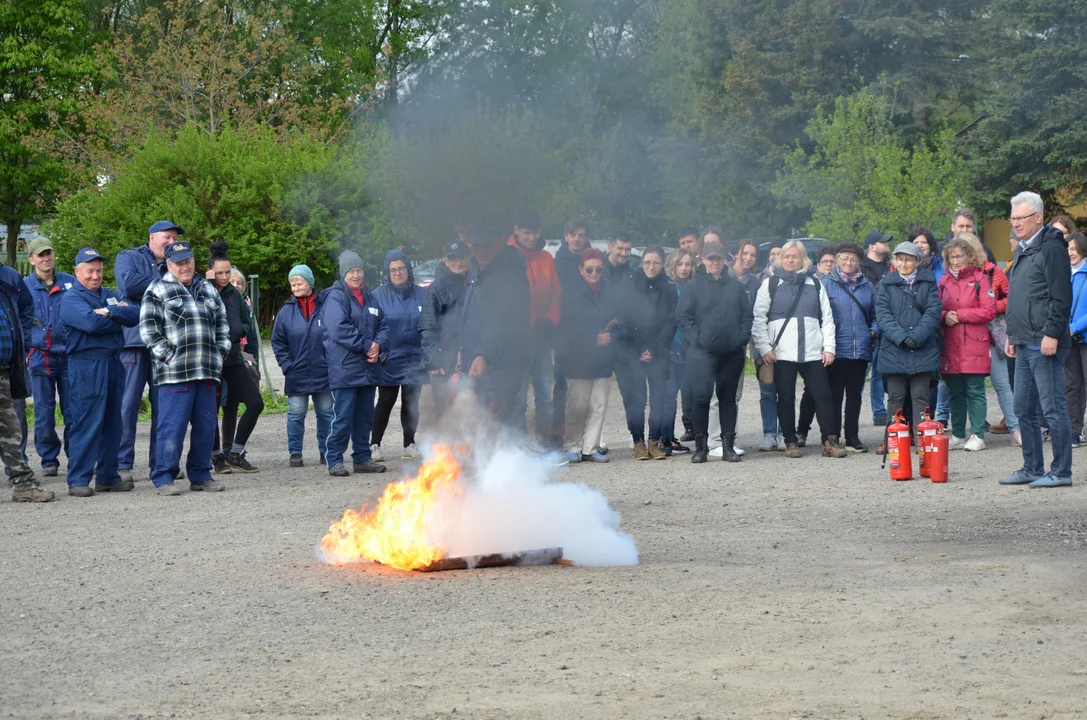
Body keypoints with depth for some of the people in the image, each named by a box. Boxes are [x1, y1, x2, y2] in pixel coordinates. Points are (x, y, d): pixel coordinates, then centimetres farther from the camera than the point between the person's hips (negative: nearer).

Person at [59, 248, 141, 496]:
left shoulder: (109, 295, 18)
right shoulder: (71, 299, -2)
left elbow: (134, 315, 2)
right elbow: (91, 323, -20)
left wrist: (109, 312, -13)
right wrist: (118, 318, -5)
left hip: (113, 363, 7)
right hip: (87, 366, -7)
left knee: (112, 424, 10)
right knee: (86, 424, -8)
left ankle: (108, 476, 17)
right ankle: (78, 480, -5)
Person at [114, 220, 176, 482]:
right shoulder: (129, 258, 7)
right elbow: (129, 282, -13)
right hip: (134, 340, -4)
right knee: (128, 404, -5)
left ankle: (160, 462, 11)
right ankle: (122, 464, -2)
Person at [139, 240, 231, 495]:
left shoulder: (208, 290, 18)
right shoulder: (158, 290, 1)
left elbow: (222, 325, 23)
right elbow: (148, 329, -6)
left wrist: (220, 353, 11)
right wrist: (169, 357, -11)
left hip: (208, 372, 6)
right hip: (174, 373, -6)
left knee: (206, 425, 8)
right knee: (172, 426, -8)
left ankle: (201, 475, 18)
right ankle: (164, 478, -1)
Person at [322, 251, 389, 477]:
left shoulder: (369, 298, 15)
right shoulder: (335, 297, -8)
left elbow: (383, 326, 15)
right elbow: (339, 329, -20)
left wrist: (378, 345, -6)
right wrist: (367, 346, -16)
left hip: (368, 369, 7)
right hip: (344, 369, -7)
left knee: (365, 417, 13)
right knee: (343, 418, -7)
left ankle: (362, 458, 21)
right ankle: (334, 460, 0)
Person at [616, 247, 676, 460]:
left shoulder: (669, 289, 5)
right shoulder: (630, 286, 3)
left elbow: (671, 322, 2)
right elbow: (623, 320, 3)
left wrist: (654, 350, -6)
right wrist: (638, 351, -4)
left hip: (658, 353, 1)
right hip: (631, 352, -1)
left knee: (659, 398, -4)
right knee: (635, 398, -5)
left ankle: (654, 442, 1)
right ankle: (638, 442, 0)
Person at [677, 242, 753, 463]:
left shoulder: (736, 286, 9)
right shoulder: (695, 285, 1)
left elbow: (747, 315, 10)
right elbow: (682, 316, -1)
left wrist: (743, 338, -1)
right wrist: (696, 338, -10)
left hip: (732, 353, 3)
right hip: (702, 351, -3)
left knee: (728, 398, 9)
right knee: (701, 396, -10)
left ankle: (728, 445, 14)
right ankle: (701, 446, 0)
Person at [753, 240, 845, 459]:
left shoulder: (814, 284, 13)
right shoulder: (771, 284, 7)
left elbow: (827, 318, 12)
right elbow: (758, 318, 3)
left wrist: (829, 347, 3)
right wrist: (764, 347, -7)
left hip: (812, 351, 1)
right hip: (782, 353, -1)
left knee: (823, 395, -3)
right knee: (786, 398, 2)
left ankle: (830, 441, 0)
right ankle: (790, 442, 10)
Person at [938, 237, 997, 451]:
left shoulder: (980, 279, -2)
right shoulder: (944, 281, 12)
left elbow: (989, 311, -8)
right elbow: (936, 309, 15)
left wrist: (959, 315, -10)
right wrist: (944, 316, -8)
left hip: (974, 346, -4)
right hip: (950, 346, 4)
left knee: (975, 391, -2)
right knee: (955, 392, 9)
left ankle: (977, 436, 1)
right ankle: (958, 435, 16)